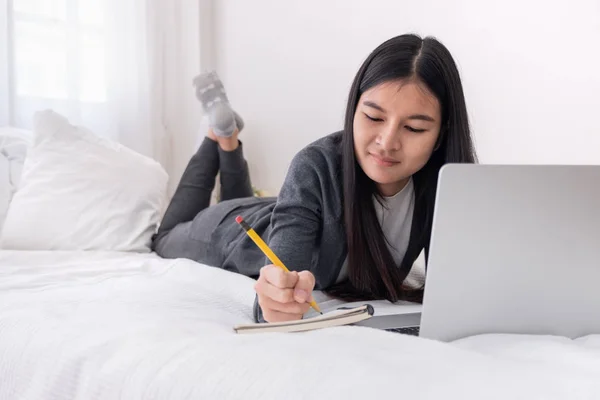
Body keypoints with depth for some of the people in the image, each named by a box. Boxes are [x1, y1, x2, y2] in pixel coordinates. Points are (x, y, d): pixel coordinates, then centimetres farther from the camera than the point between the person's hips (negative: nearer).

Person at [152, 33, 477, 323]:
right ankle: (222, 137, 33)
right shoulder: (317, 168, -43)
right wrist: (277, 302, -70)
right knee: (168, 240, 31)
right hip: (237, 231, -4)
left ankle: (230, 143, 43)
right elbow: (282, 284, -48)